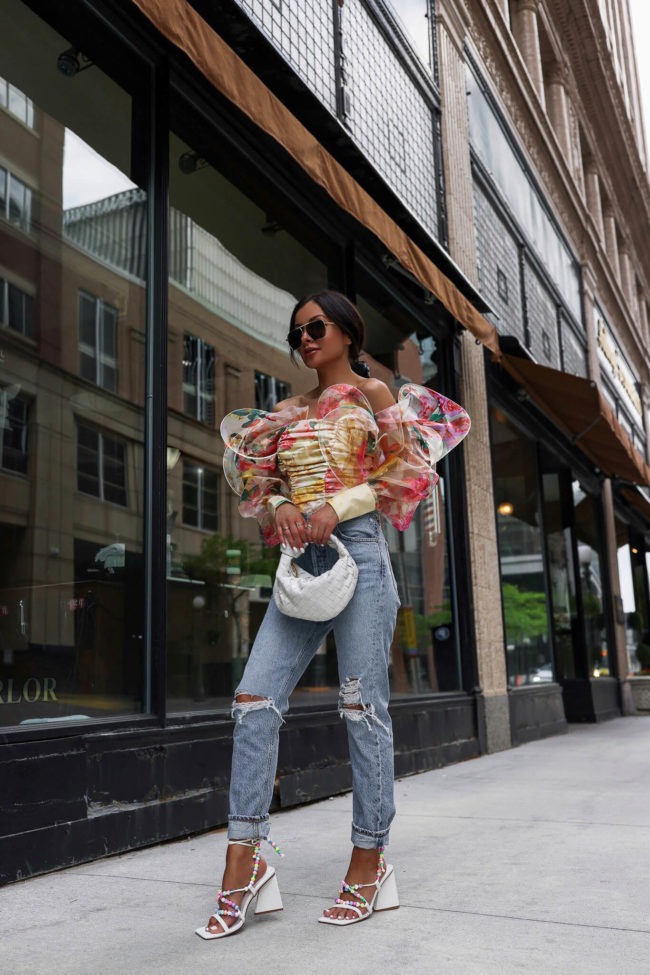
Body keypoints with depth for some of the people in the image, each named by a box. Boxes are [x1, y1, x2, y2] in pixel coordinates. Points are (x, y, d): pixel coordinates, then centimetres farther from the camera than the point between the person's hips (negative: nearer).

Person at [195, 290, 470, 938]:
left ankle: (369, 862, 8)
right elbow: (260, 477, 20)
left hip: (356, 546, -5)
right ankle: (244, 866, -2)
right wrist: (280, 506, -2)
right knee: (255, 697, -6)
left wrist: (337, 506, -12)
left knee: (362, 704, -3)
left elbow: (405, 469, -1)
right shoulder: (292, 410, 21)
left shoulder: (371, 393, 7)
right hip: (301, 555, 5)